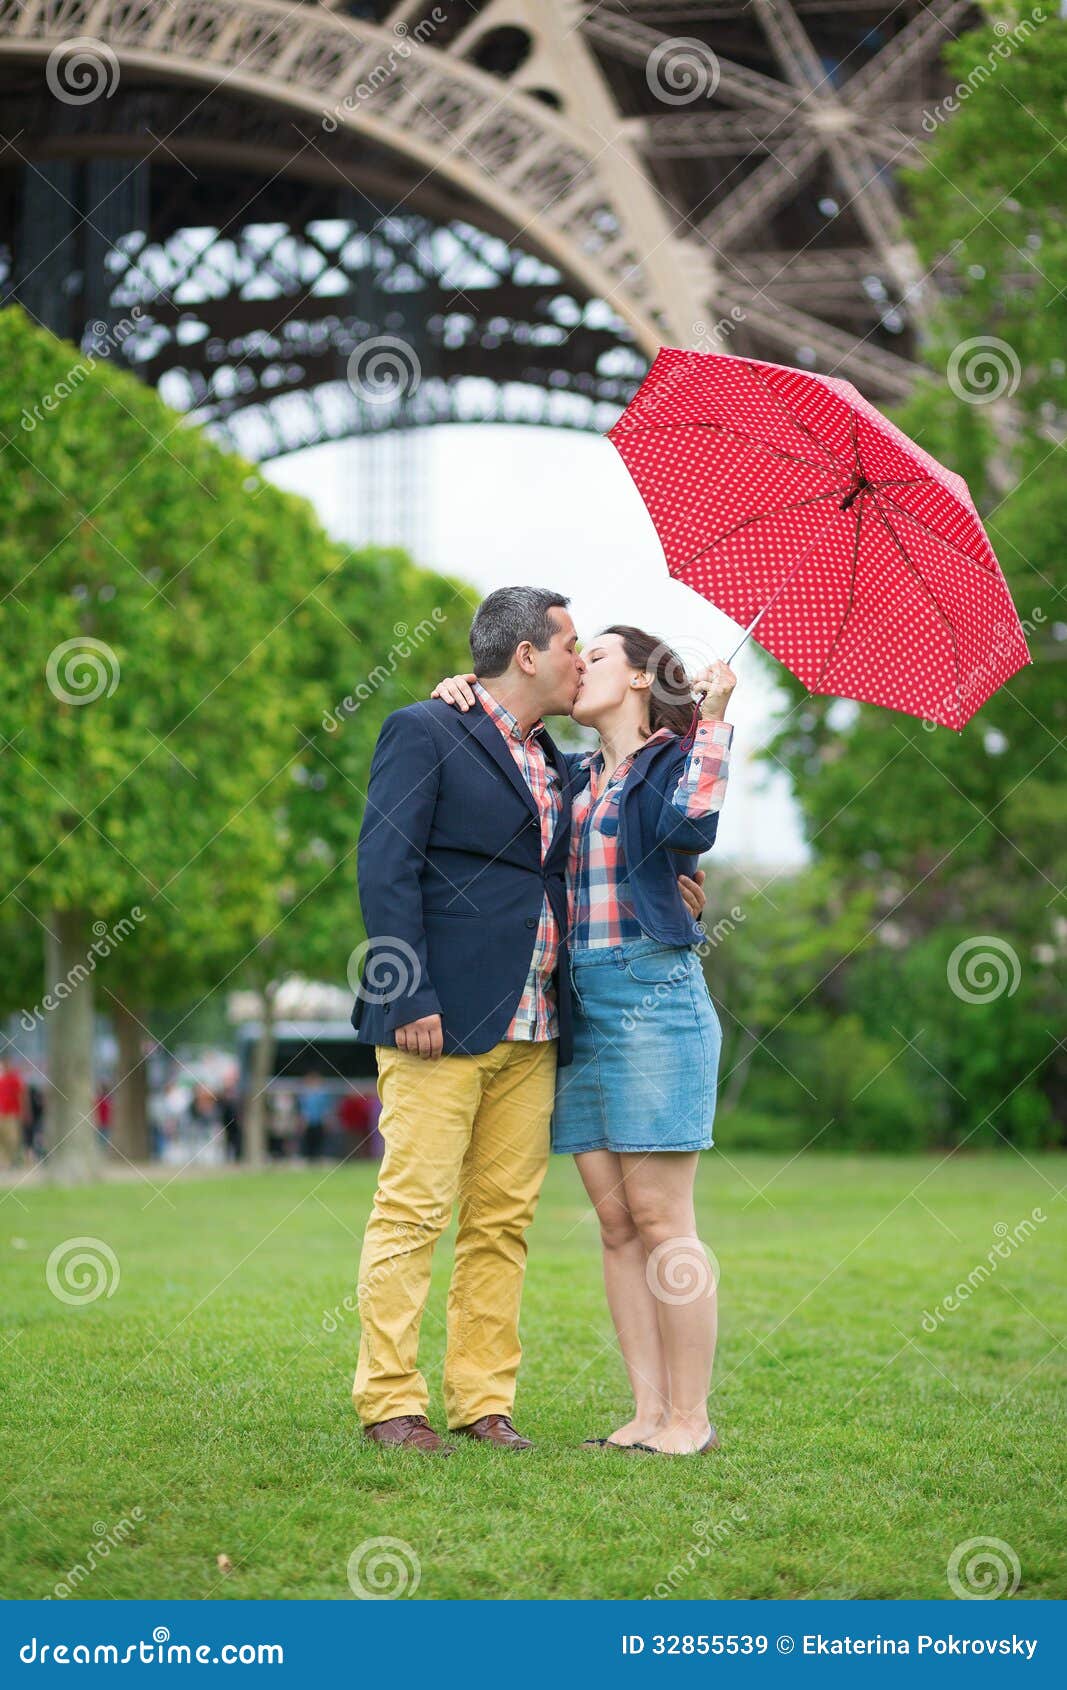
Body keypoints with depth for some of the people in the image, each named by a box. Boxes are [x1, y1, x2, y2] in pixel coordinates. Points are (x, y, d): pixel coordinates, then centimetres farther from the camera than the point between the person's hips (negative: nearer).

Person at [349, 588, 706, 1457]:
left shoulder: (554, 763, 21)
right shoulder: (424, 733, -2)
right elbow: (385, 867, -9)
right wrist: (409, 998, -17)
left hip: (532, 1031, 7)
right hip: (443, 1025, -7)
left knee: (504, 1221, 7)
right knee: (414, 1211, -6)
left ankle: (483, 1401, 12)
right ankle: (390, 1402, -1)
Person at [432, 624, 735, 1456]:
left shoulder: (678, 758, 1)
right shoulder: (573, 777, 18)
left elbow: (690, 827, -20)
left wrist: (714, 720, -13)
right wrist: (466, 697, 12)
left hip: (653, 993, -6)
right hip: (580, 1005, 6)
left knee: (659, 1218, -7)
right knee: (615, 1222, 4)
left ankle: (691, 1417, -3)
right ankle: (649, 1411, 6)